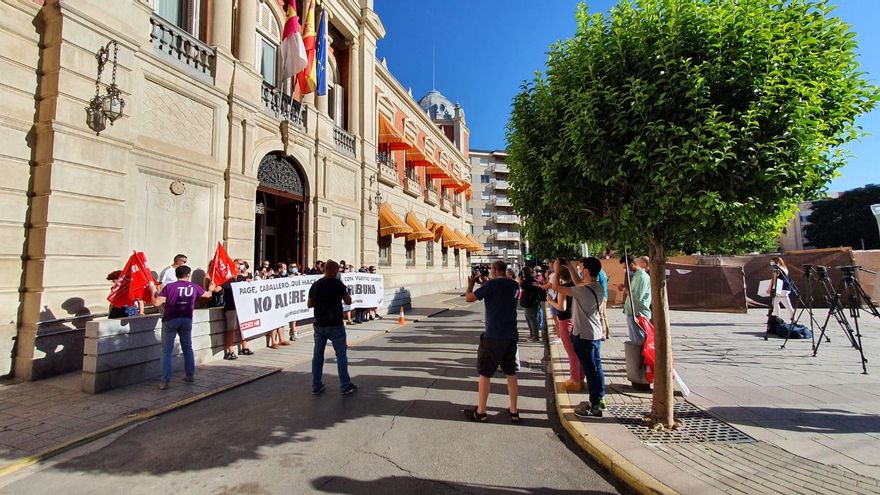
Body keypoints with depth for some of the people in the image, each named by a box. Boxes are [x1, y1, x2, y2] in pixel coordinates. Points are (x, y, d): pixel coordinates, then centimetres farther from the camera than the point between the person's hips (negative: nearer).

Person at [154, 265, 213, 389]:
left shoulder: (169, 287, -6)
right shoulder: (194, 287, 3)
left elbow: (157, 303, -13)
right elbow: (207, 295, 22)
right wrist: (210, 289, 44)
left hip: (170, 320, -2)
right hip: (187, 320, 3)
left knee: (167, 351, 5)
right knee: (187, 348, 18)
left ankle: (165, 381, 3)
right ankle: (190, 376, 26)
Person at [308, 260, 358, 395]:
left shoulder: (315, 285, 2)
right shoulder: (338, 284, -11)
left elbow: (309, 304, 8)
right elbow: (348, 301, -5)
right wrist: (344, 292, 10)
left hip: (319, 325, 5)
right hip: (335, 325, -4)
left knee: (317, 355, 13)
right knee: (341, 354, 5)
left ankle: (316, 386, 20)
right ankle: (345, 386, 9)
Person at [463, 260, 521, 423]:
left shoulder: (491, 284, -14)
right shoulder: (514, 285, 5)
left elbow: (469, 298, -7)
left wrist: (471, 284, 11)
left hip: (493, 336, -6)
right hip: (511, 336, 6)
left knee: (484, 373, 7)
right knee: (511, 373, 16)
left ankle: (480, 412, 17)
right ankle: (514, 411, 24)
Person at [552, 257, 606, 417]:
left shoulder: (583, 290, -25)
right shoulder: (599, 287, 0)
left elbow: (556, 287, -18)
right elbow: (579, 283, 19)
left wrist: (556, 269, -5)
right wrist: (571, 268, 18)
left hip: (584, 336, -9)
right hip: (596, 333, 9)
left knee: (590, 370, 1)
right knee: (596, 366, 19)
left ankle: (595, 406, 11)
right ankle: (600, 398, 34)